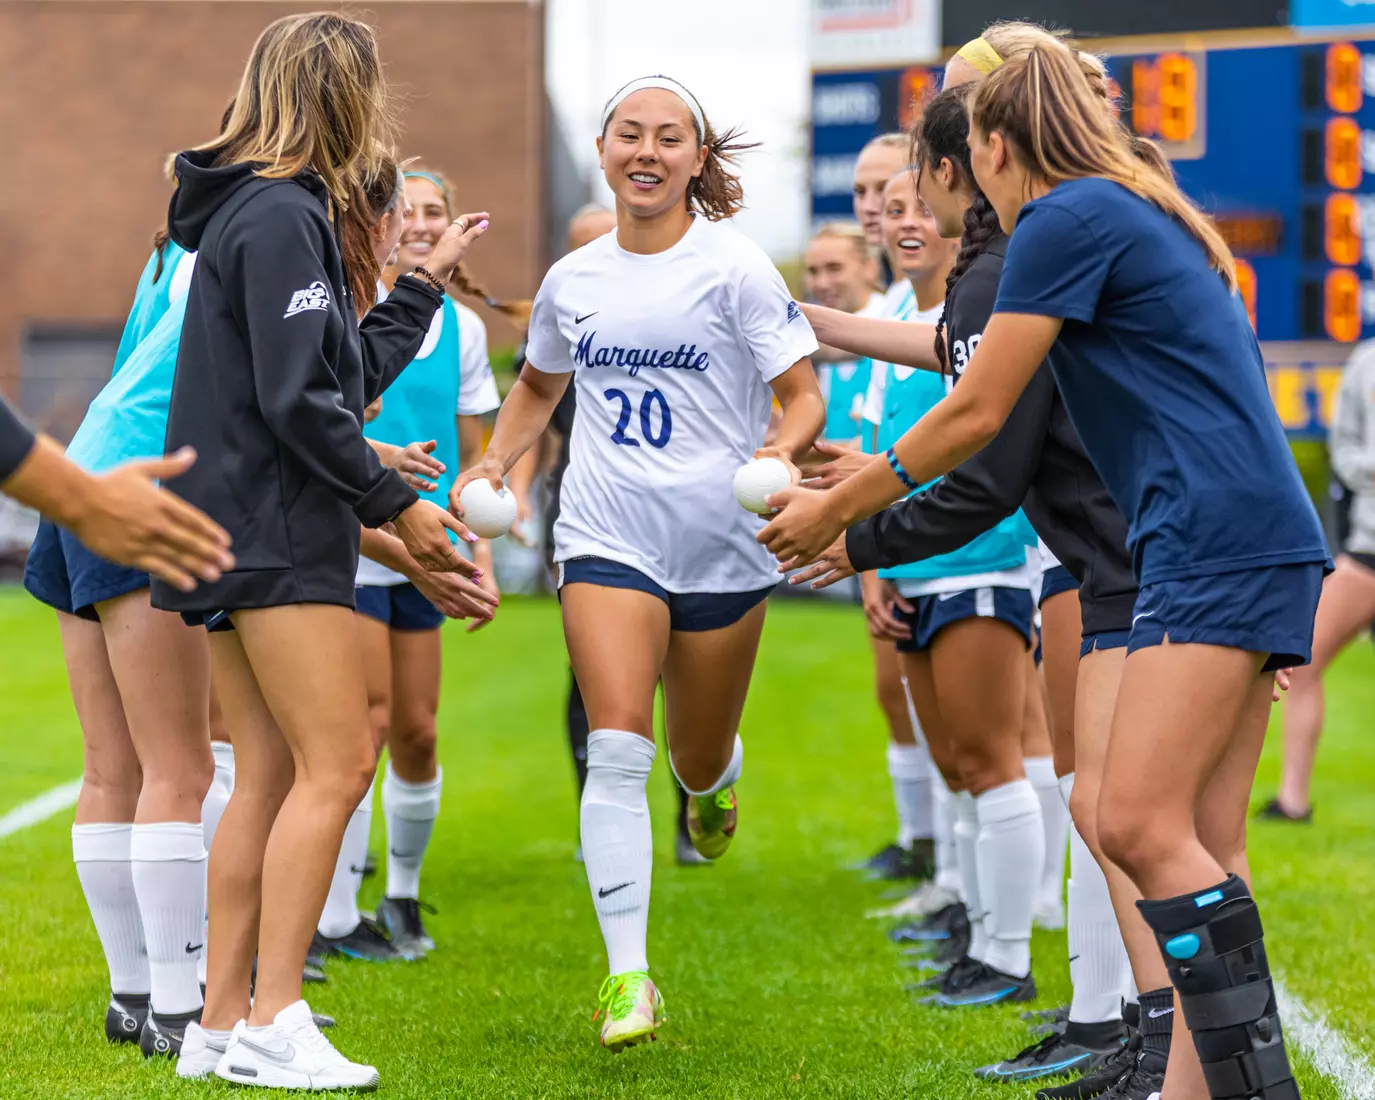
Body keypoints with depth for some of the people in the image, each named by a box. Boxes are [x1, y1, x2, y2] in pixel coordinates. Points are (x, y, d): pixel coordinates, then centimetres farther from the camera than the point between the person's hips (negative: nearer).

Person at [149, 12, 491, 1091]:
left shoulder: (272, 212, 18)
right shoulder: (282, 217, -13)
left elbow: (354, 373, 22)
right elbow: (300, 398, -19)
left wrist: (427, 282, 28)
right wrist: (395, 502, -12)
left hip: (239, 538, 10)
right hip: (277, 535, -10)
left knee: (269, 776, 8)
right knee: (335, 765, -9)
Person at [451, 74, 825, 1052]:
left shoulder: (734, 269, -6)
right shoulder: (572, 281, 7)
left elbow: (805, 395, -6)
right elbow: (538, 386, 26)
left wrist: (780, 454, -27)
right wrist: (494, 463, 10)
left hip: (722, 545, -1)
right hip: (607, 539, 1)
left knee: (698, 759, 13)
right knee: (618, 752, -16)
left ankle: (714, 781, 53)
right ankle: (627, 974, -16)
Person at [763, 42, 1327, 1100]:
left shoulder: (1066, 219, -6)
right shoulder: (1144, 218, 24)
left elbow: (975, 415, -4)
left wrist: (835, 510, 7)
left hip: (1219, 540, -10)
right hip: (1264, 547, 10)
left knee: (1140, 824, -15)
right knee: (1202, 841, 5)